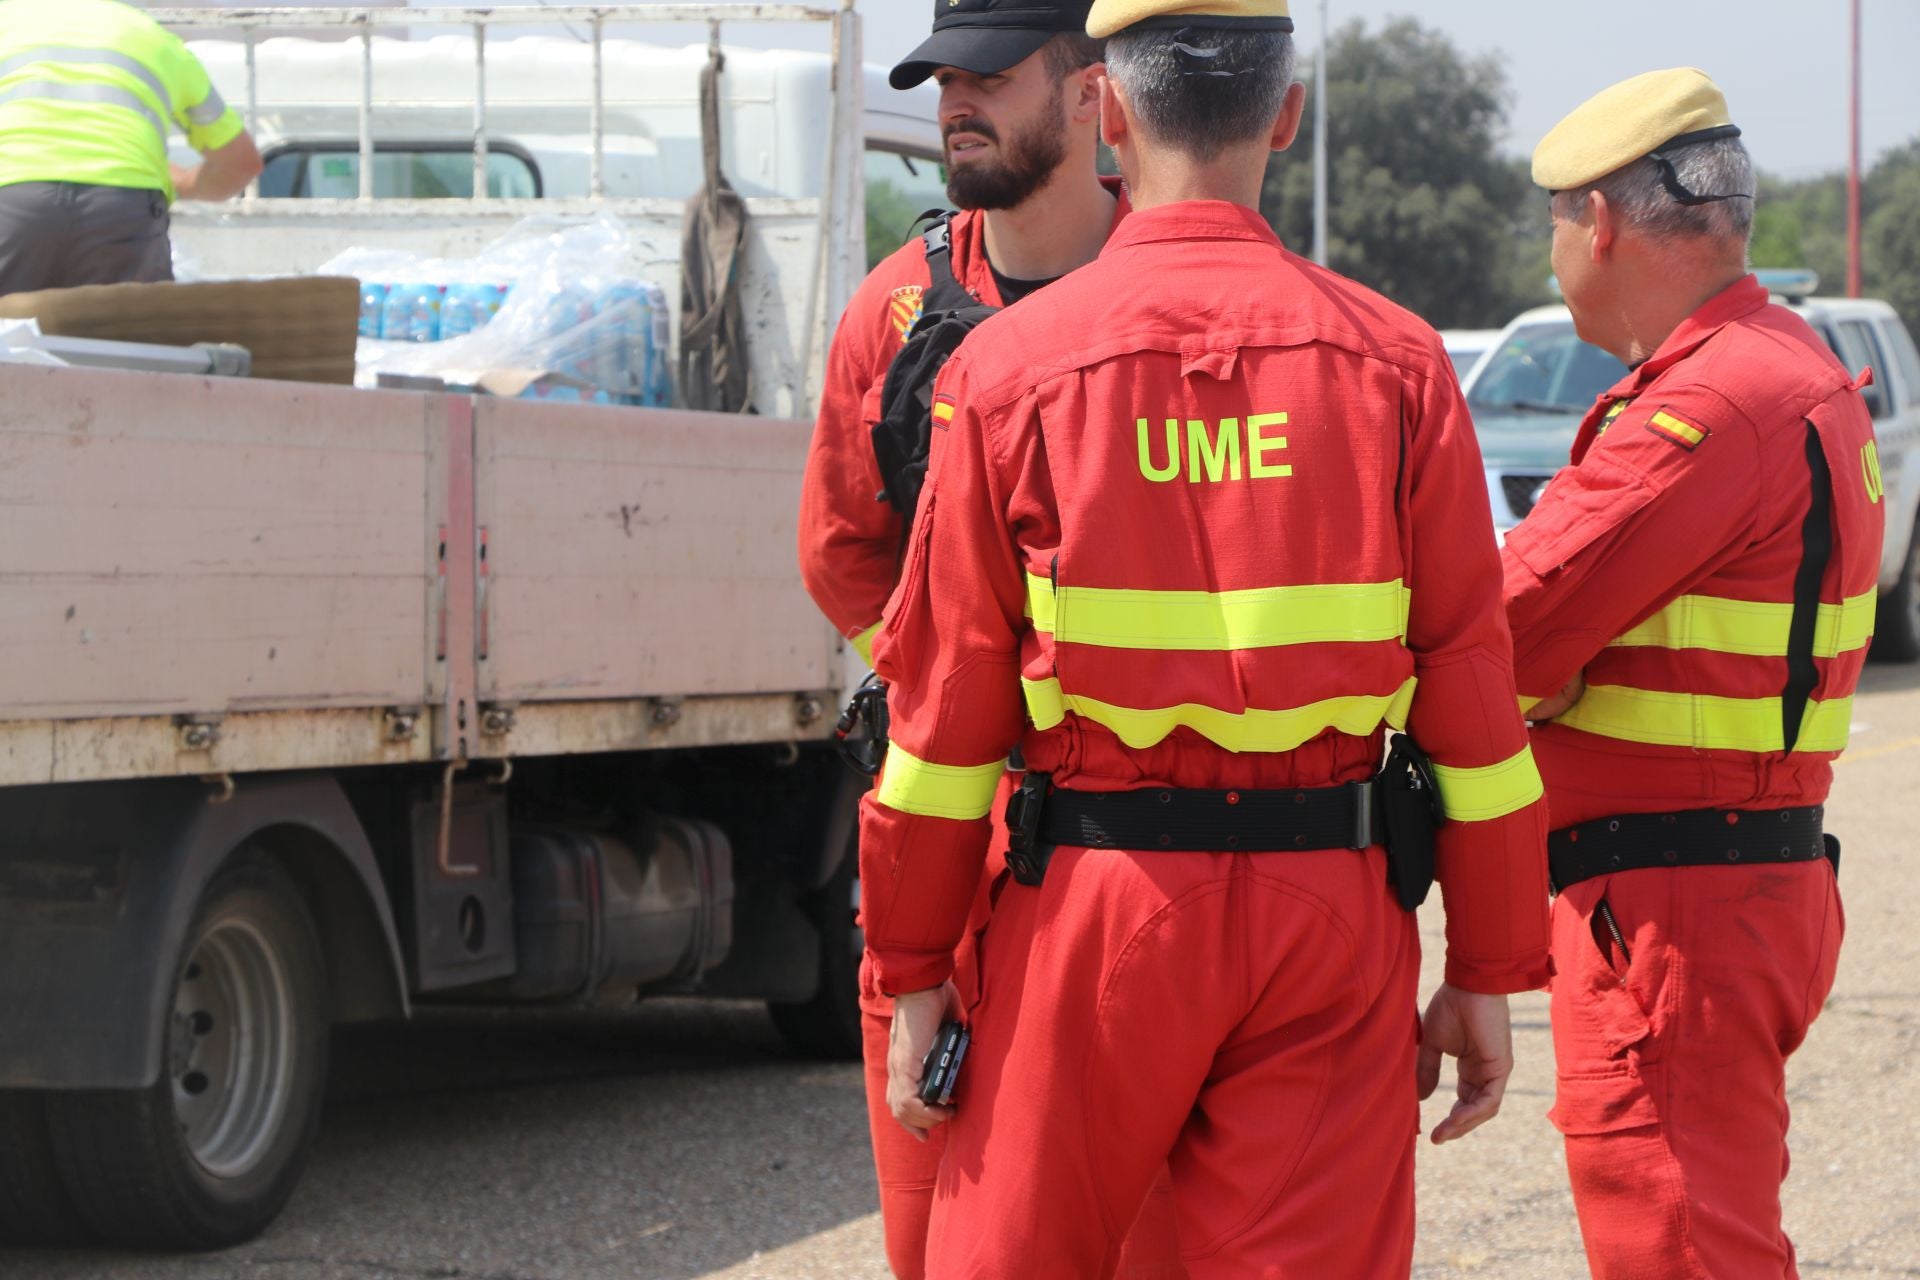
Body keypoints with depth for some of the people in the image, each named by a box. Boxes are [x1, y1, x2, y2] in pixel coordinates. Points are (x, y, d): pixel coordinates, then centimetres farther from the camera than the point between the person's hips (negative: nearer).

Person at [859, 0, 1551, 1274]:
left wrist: (915, 973, 6)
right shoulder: (1394, 364, 0)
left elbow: (949, 698, -2)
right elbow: (1473, 688, -1)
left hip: (1093, 898, -1)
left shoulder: (1011, 367, -2)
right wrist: (1488, 974, 6)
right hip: (1330, 911, 1)